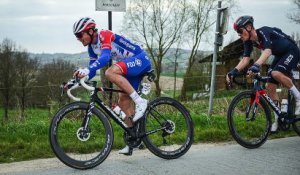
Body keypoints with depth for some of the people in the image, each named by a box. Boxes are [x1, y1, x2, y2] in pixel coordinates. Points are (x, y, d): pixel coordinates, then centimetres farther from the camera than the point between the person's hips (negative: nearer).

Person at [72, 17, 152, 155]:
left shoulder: (105, 35, -19)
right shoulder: (92, 47, 8)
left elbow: (105, 57, -36)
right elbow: (92, 69, 12)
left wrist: (87, 70, -50)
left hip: (141, 59, -9)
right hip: (131, 66, 9)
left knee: (110, 72, -32)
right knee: (123, 101, 4)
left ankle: (140, 102, -25)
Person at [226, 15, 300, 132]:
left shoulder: (263, 32, -30)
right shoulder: (249, 42, -7)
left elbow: (267, 51, -46)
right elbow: (245, 59, -11)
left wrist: (256, 66, -62)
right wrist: (234, 71, -28)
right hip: (279, 56, 9)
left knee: (276, 73, -33)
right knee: (270, 86, -1)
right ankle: (278, 118, 10)